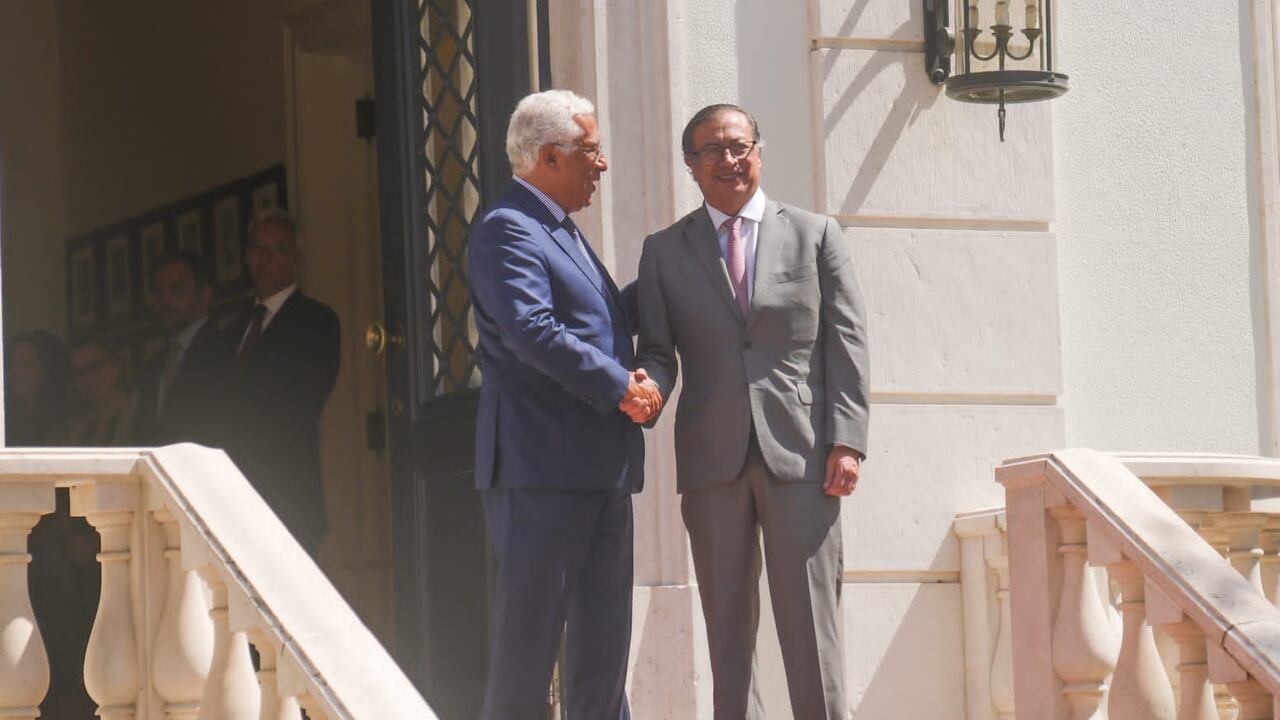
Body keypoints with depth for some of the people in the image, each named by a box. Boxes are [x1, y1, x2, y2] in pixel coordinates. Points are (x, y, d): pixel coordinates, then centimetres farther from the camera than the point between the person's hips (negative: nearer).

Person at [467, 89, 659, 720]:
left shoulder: (564, 234, 23)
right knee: (529, 629, -6)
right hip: (542, 461, -10)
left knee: (602, 633, 9)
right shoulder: (507, 231, -9)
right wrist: (619, 386, -17)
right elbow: (533, 330, -21)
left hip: (599, 467, 10)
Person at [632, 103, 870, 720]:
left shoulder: (816, 235, 9)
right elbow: (657, 350, 9)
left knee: (810, 617, -5)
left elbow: (846, 344, 5)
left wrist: (847, 440, -5)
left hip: (800, 453, -2)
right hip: (712, 458, 2)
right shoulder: (664, 251, 12)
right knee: (727, 622, 3)